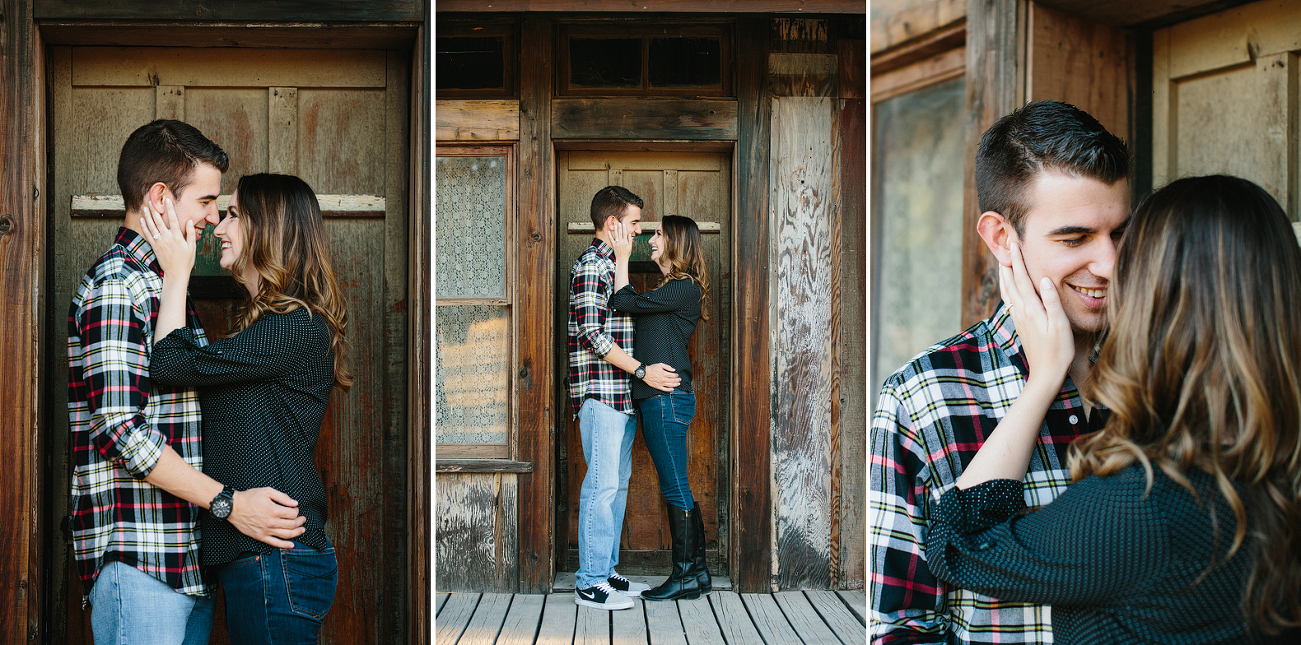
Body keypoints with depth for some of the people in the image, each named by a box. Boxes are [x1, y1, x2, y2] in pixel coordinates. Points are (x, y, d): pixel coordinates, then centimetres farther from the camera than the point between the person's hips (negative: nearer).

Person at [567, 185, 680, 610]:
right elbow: (593, 334, -18)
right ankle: (590, 583, -1)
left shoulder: (615, 264, 20)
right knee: (602, 484, -7)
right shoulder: (591, 266, -11)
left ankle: (605, 572, 20)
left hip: (624, 394, 10)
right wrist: (642, 371, -17)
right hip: (600, 391, -10)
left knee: (617, 483, 12)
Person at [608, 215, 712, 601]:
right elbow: (631, 307, 14)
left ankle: (685, 577, 5)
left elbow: (624, 303, -14)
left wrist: (622, 258, -5)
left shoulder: (684, 288, -11)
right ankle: (697, 571, 19)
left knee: (676, 489, -3)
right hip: (657, 399, 10)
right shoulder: (671, 289, 19)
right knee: (676, 490, 12)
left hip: (667, 397, -10)